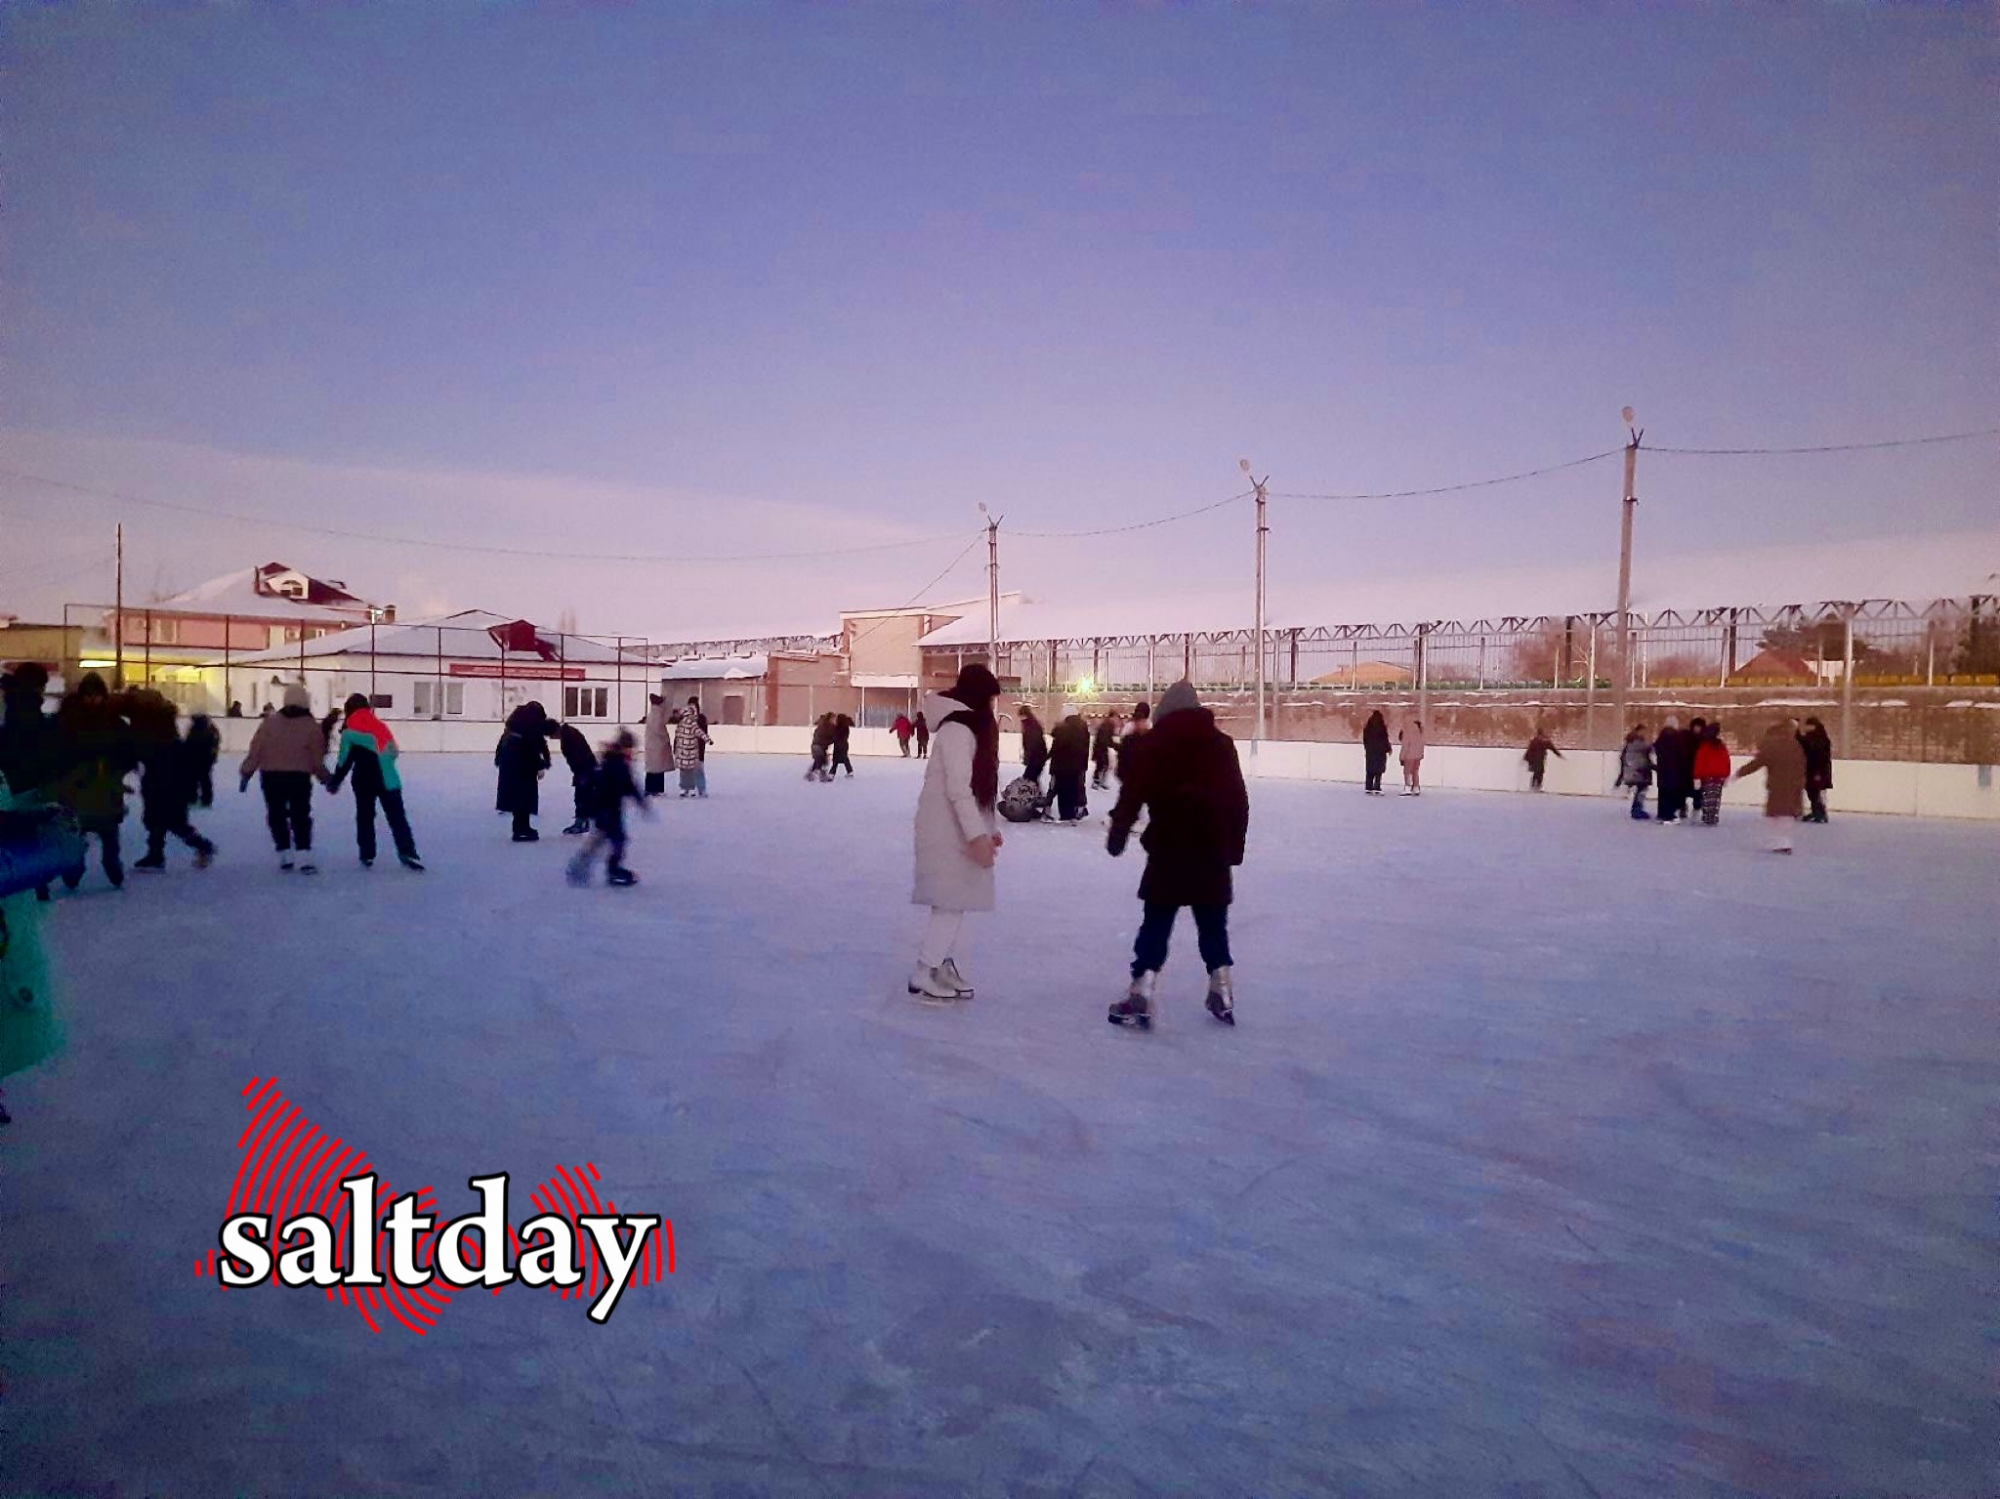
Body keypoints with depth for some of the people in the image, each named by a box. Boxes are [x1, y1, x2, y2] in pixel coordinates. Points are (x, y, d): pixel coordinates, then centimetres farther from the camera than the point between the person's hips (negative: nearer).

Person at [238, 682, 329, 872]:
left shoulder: (270, 722, 4)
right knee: (301, 817, 6)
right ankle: (305, 860, -3)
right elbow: (317, 758, 0)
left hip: (271, 777, 1)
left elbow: (256, 750, 1)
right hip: (299, 778, -1)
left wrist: (246, 773, 6)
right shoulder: (311, 726, 0)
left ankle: (285, 858, 13)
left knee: (277, 816, 13)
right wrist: (325, 778, 12)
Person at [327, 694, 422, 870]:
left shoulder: (349, 731, -2)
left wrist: (335, 782, 9)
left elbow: (345, 761, -3)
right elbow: (393, 753, 15)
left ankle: (367, 855, 13)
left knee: (365, 817, 12)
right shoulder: (381, 726, 12)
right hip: (388, 780, 3)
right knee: (397, 817, 2)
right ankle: (407, 854, -8)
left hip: (364, 781, -3)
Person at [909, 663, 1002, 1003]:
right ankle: (922, 976, 0)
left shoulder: (970, 726, 16)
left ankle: (945, 967, 23)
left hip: (961, 828, 10)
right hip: (948, 829, -10)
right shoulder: (958, 729, -16)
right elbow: (959, 789, -22)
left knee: (957, 901, 13)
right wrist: (977, 834, -23)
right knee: (951, 902, -7)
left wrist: (988, 828, 19)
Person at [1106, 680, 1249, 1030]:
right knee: (1213, 924, 15)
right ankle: (1222, 994, 17)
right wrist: (1235, 847, 16)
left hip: (1168, 849, -3)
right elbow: (1239, 800, 10)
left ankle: (1140, 997, -5)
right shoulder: (1222, 744, 8)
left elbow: (1132, 794, -5)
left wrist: (1117, 835, 4)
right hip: (1213, 851, 3)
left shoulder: (1154, 744, -2)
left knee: (1157, 924, 1)